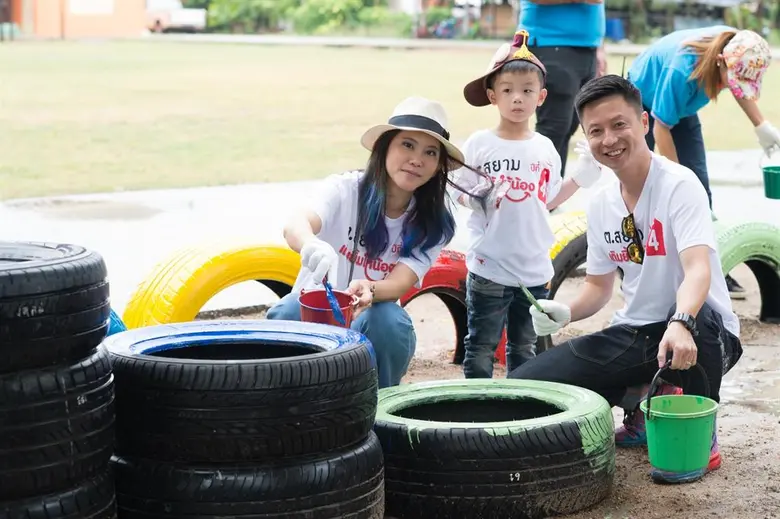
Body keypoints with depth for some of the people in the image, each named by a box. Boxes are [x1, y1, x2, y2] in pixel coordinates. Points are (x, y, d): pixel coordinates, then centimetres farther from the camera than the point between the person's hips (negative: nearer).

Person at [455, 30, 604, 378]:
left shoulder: (545, 148, 5)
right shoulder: (479, 144, -5)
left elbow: (548, 201, 12)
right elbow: (462, 196, -1)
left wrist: (581, 178, 4)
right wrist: (478, 197, -22)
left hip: (535, 269, 4)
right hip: (489, 267, -4)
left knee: (524, 350, 14)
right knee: (481, 350, 2)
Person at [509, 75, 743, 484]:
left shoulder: (678, 185, -17)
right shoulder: (601, 205, 5)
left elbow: (698, 269, -32)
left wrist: (680, 323, -52)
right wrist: (565, 312, -7)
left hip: (699, 333, -6)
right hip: (631, 335, 6)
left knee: (695, 320, -43)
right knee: (523, 386, -7)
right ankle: (639, 406, 15)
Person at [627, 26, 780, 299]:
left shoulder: (733, 45, -26)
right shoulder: (682, 70, -43)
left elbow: (740, 87, 0)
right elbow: (661, 128, -31)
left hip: (682, 108, 6)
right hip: (642, 104, -6)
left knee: (699, 185, -2)